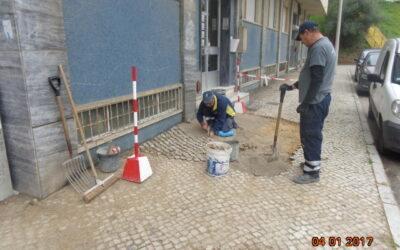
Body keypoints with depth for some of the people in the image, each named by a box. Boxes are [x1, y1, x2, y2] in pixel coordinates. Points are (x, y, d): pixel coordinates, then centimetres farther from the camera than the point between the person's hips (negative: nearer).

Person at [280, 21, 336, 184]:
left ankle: (312, 172, 5)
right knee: (312, 134, 19)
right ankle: (311, 162, 33)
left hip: (315, 101, -11)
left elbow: (317, 79, -24)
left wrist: (305, 103, -22)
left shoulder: (318, 48, -17)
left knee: (310, 135, -3)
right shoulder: (325, 44, 18)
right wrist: (292, 86, 21)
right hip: (320, 99, 11)